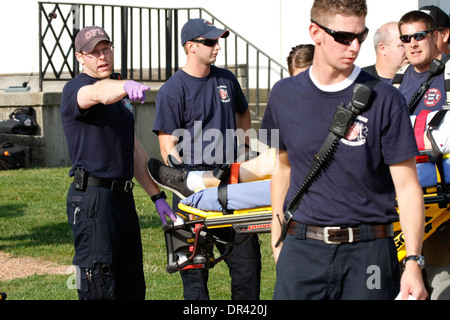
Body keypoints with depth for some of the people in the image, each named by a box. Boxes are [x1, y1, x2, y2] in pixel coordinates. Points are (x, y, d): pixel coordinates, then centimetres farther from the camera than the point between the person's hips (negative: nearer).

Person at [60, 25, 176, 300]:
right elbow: (97, 93, -32)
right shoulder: (75, 90, -6)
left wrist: (157, 195, 22)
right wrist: (126, 87, -53)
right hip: (93, 197, -8)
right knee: (100, 288, -11)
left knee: (132, 287, 9)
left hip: (123, 195, 8)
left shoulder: (119, 96, 21)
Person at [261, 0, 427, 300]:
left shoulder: (384, 99, -4)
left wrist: (413, 262, -13)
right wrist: (277, 235, 18)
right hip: (301, 251, 2)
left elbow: (407, 186, -5)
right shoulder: (284, 95, 6)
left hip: (367, 252, -2)